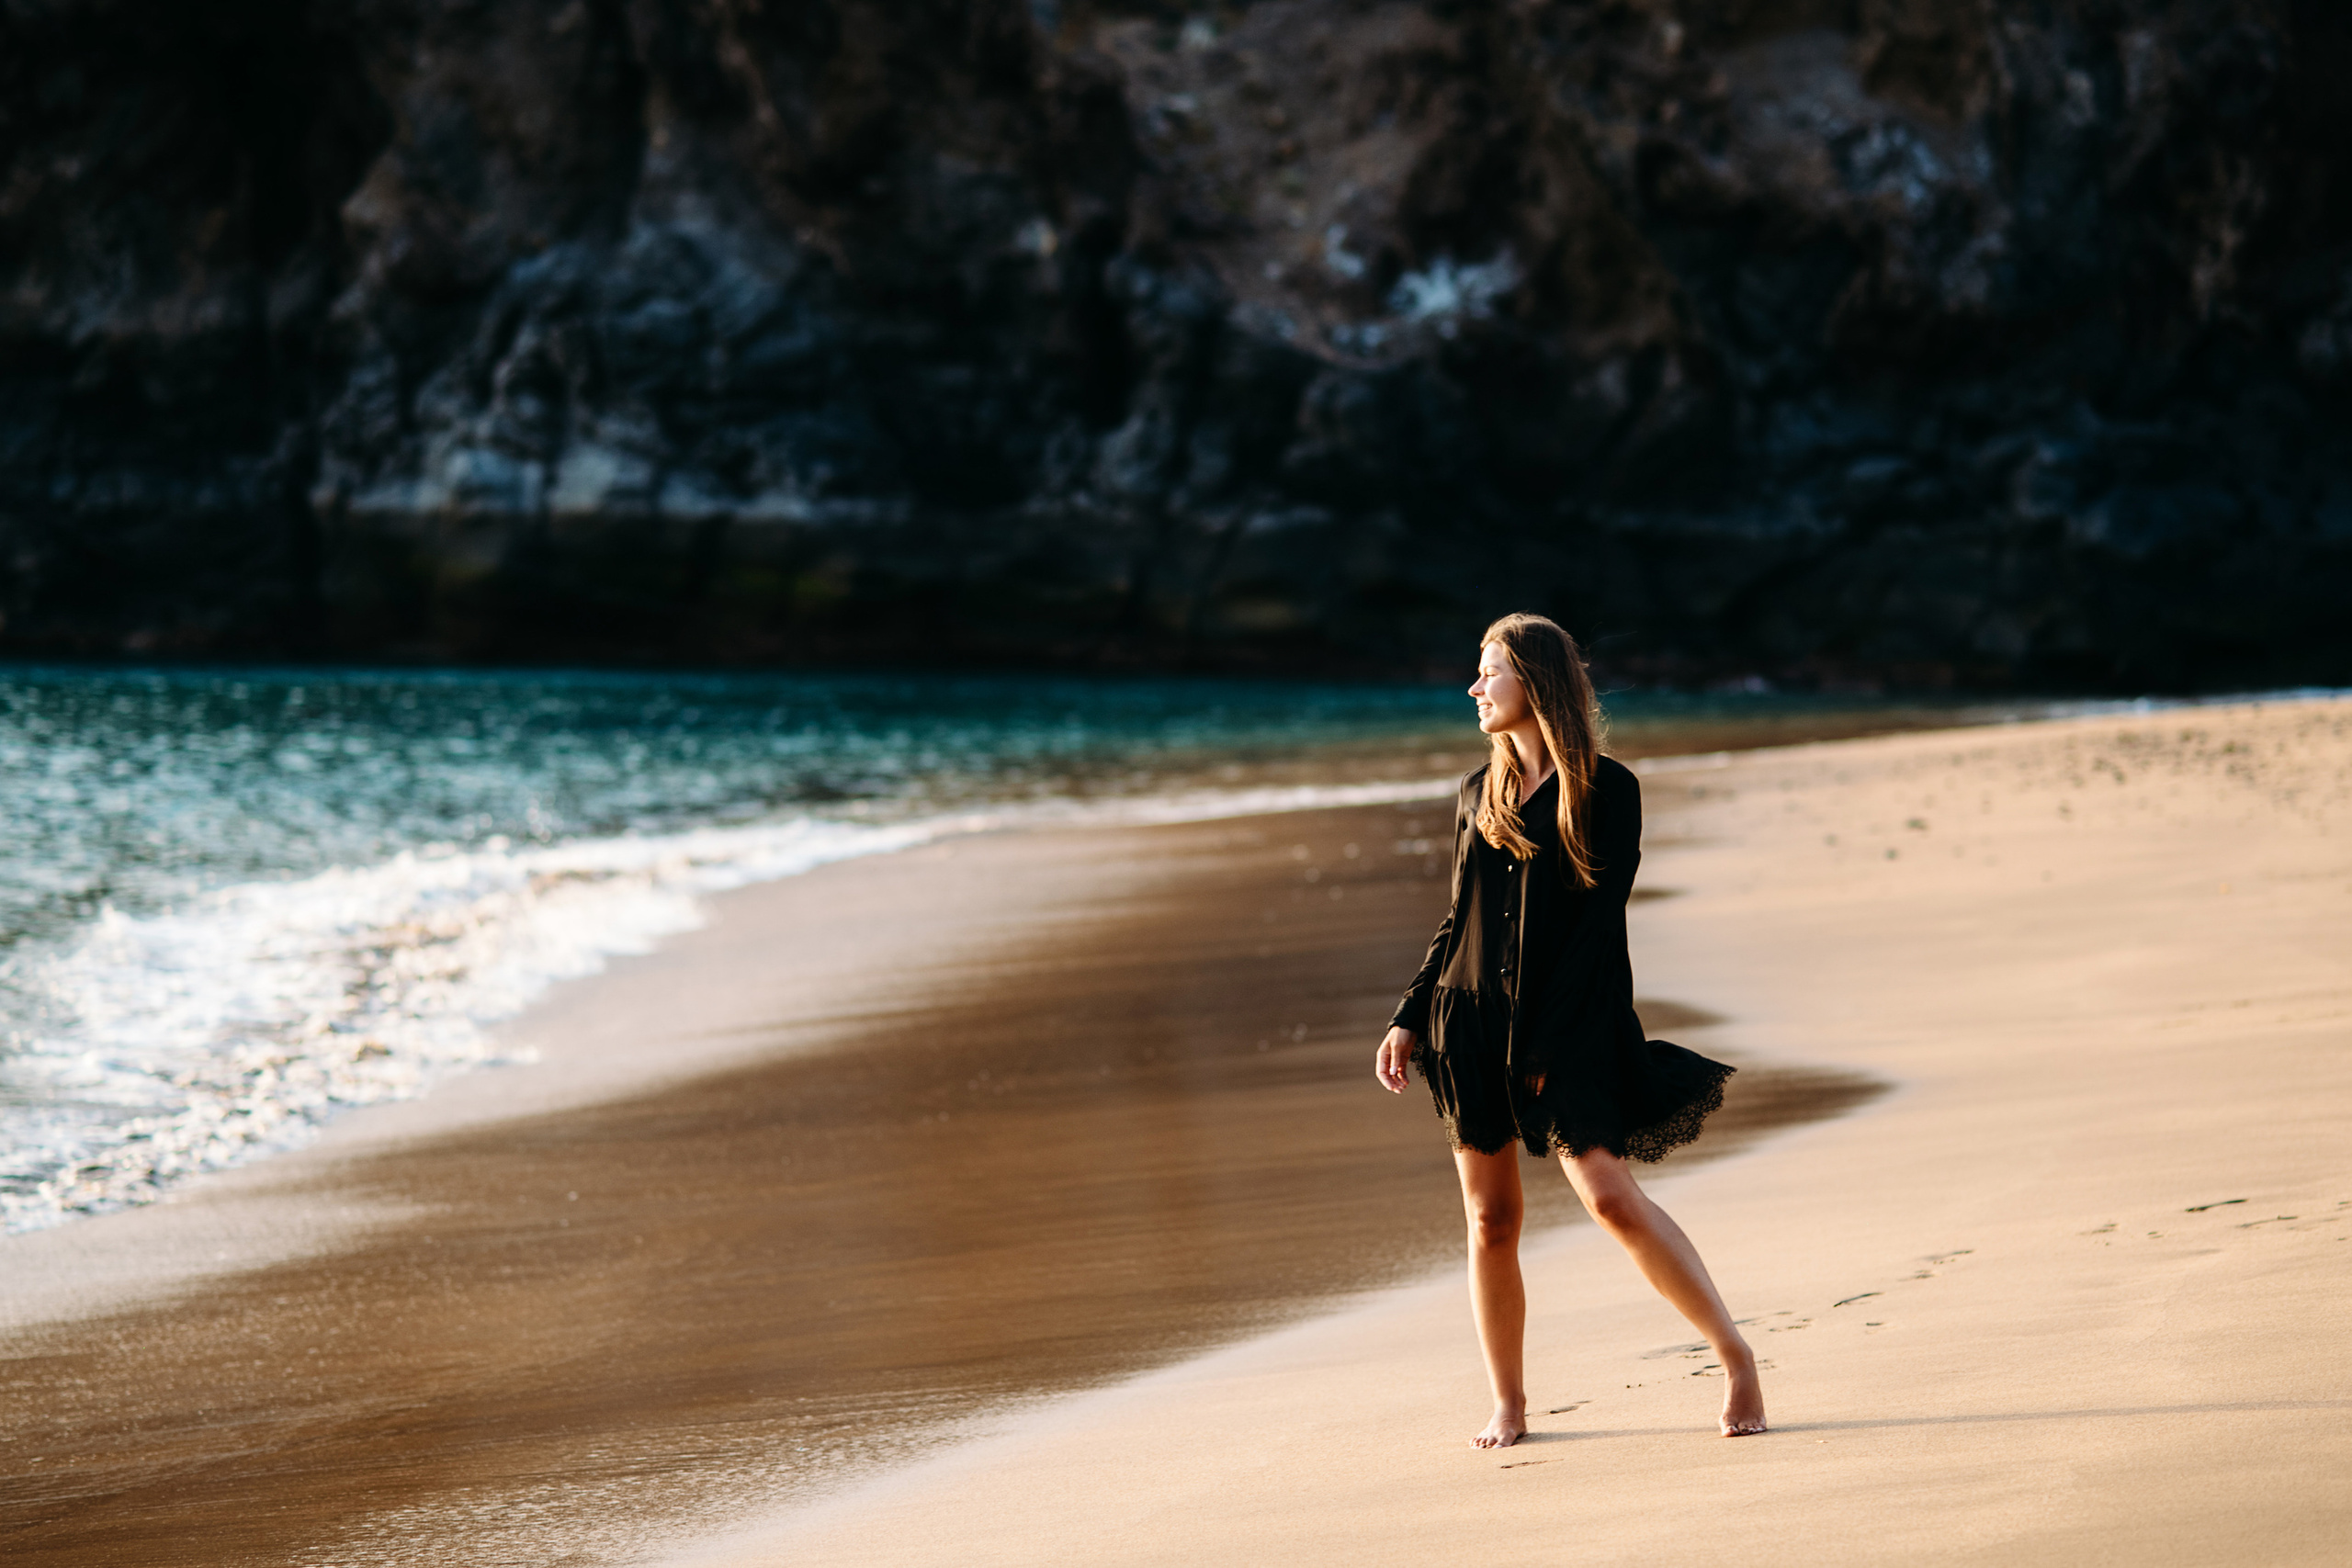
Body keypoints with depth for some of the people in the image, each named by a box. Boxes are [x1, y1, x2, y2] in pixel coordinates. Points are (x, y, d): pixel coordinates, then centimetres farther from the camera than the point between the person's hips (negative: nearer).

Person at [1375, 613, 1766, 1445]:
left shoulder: (1606, 789, -3)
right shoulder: (1478, 796, 14)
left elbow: (1598, 923, -9)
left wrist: (1550, 1040, -16)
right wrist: (1410, 1018, 11)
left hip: (1569, 1024, -5)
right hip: (1471, 1019, 5)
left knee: (1611, 1194, -18)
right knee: (1490, 1219, 4)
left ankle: (1735, 1355, -9)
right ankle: (1508, 1407, 14)